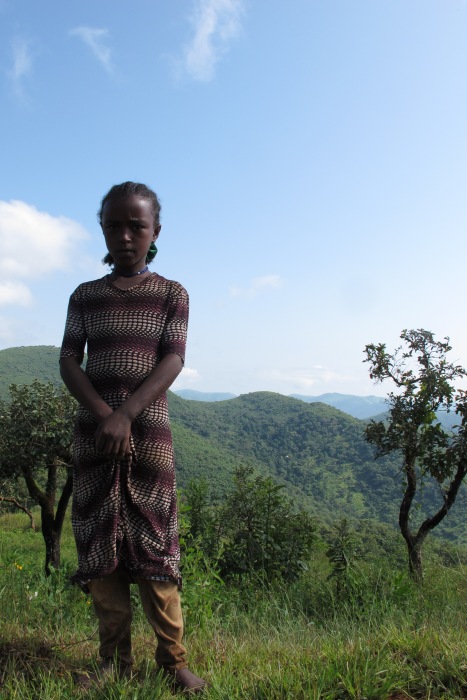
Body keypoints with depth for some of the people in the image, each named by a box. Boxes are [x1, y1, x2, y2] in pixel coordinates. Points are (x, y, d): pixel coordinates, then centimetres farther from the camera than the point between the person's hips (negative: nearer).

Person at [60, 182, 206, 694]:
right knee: (97, 539, 3)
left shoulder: (171, 294, 5)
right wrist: (101, 412, -16)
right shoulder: (86, 295, 10)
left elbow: (173, 361, -6)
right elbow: (68, 361, 1)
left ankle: (173, 658, 9)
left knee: (155, 540, -1)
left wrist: (125, 414, -18)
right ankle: (114, 657, 14)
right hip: (93, 426, 3)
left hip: (148, 426, -2)